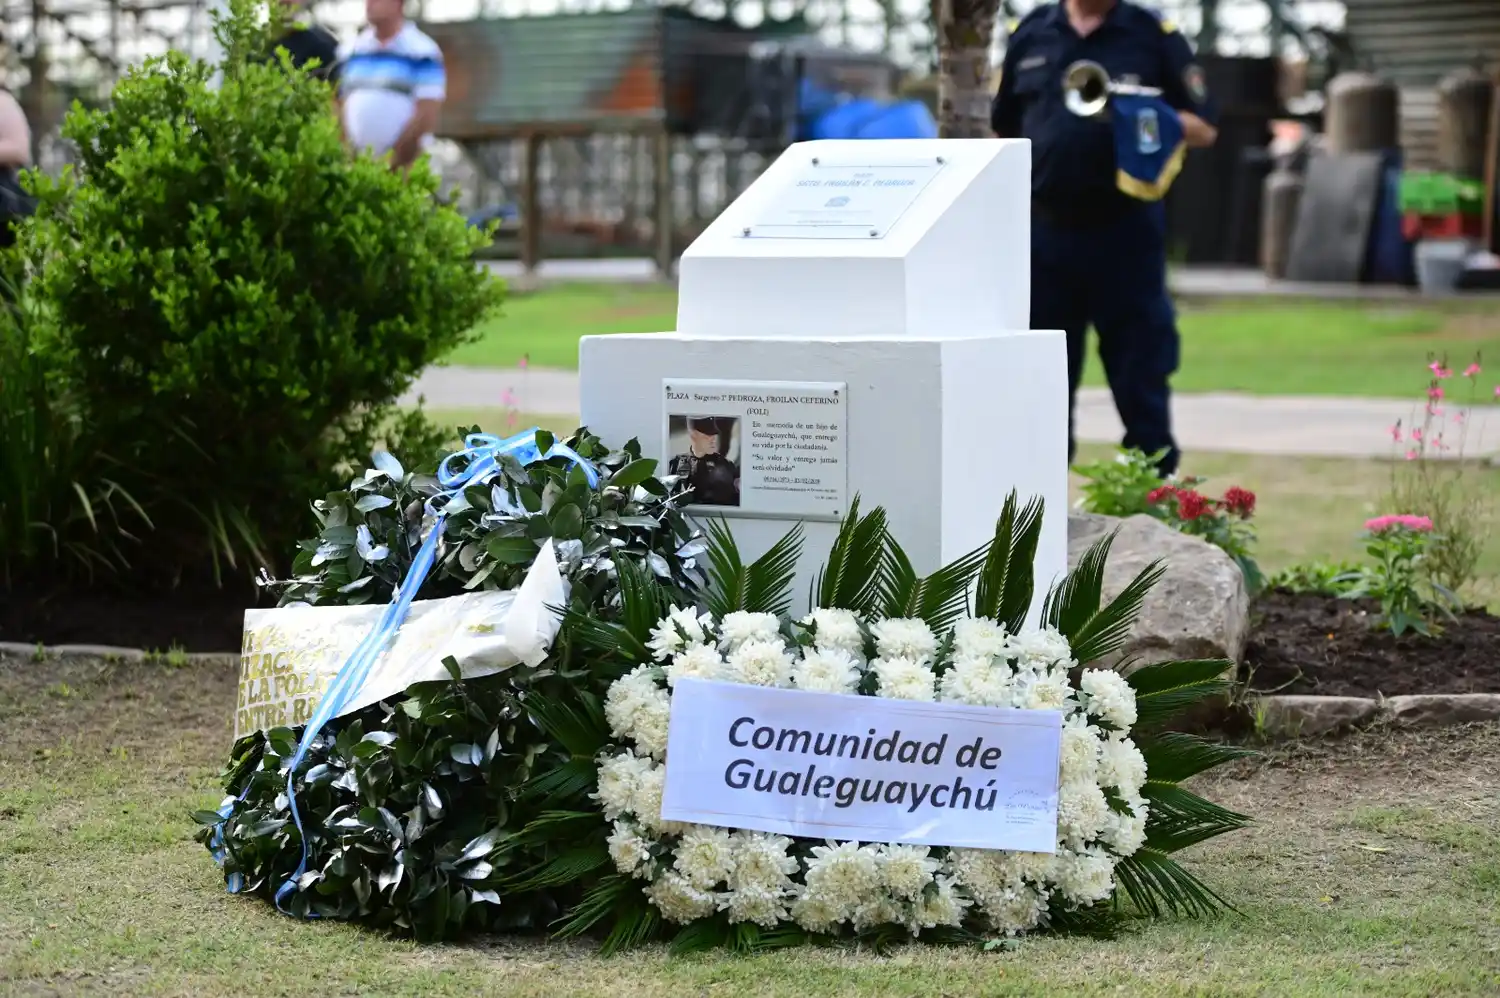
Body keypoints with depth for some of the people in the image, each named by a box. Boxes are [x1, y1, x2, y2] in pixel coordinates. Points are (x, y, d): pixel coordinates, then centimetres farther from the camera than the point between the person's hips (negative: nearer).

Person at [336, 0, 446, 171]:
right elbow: (342, 107, 14)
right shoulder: (354, 50, 13)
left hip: (403, 166, -5)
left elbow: (426, 116, -9)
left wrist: (392, 160, -13)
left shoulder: (422, 53, -4)